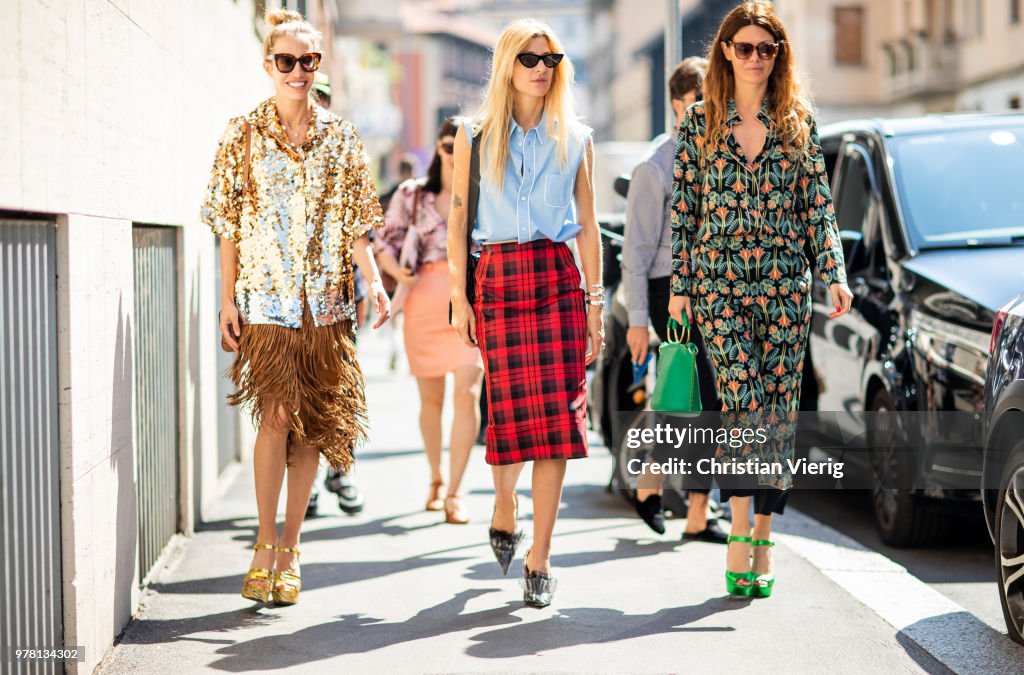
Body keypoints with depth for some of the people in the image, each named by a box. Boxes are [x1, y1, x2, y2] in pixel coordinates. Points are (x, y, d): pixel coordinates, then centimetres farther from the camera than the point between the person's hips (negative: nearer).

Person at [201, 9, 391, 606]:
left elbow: (354, 225, 9)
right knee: (279, 412, -14)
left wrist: (374, 281, -5)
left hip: (326, 300, 2)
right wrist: (228, 300, -1)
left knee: (314, 423, 2)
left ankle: (290, 550, 13)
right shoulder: (244, 135, 4)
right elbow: (230, 226, 4)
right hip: (265, 297, -2)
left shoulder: (341, 137, 8)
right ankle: (265, 545, 0)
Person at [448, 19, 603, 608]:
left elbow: (588, 225, 10)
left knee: (556, 413, -7)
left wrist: (595, 302, 5)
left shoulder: (574, 138, 10)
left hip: (557, 277, 1)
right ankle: (505, 505, 30)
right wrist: (459, 295, -1)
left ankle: (540, 558, -2)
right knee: (509, 407, -3)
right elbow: (458, 219, 6)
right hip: (497, 277, -1)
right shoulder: (476, 135, 7)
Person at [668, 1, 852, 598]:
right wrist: (679, 285, 4)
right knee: (743, 402, -15)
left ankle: (762, 542, 10)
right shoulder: (701, 122, 5)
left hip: (785, 283, 2)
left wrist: (835, 275, -2)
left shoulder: (799, 120, 8)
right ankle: (740, 532, -12)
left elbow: (819, 205, 7)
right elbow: (685, 210, 7)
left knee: (778, 412, 2)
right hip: (719, 282, -1)